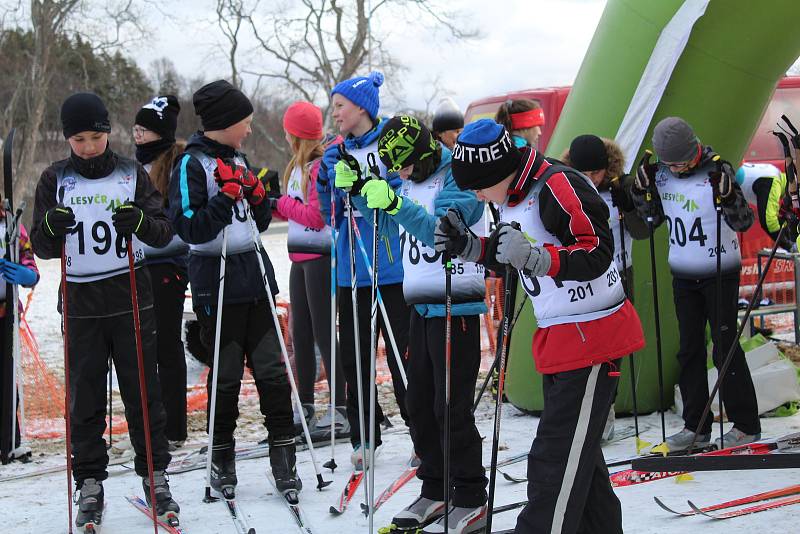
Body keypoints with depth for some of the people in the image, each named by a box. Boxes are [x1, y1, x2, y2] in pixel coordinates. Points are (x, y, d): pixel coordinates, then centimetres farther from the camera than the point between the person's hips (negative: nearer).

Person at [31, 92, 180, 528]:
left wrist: (141, 221, -23)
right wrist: (51, 228, -18)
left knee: (143, 390, 2)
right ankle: (90, 484, 12)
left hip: (131, 297, -1)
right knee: (85, 397, 3)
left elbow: (164, 232, -1)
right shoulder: (55, 179, 6)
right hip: (79, 300, 1)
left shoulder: (131, 173, 4)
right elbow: (41, 248, 5)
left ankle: (155, 476, 12)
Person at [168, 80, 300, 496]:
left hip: (254, 277, 6)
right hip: (217, 281, -6)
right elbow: (189, 228, -15)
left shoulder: (237, 160, 15)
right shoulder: (192, 164, -7)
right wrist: (227, 195, -22)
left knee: (271, 369, 3)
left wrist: (259, 196, 0)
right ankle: (221, 458, 18)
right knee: (226, 374, 2)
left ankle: (283, 455, 9)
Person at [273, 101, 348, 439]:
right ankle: (305, 407, 22)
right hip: (300, 258, 9)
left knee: (323, 334, -6)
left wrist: (281, 203, -9)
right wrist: (271, 203, 3)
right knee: (300, 333, 12)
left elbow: (316, 216, -19)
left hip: (320, 257, -9)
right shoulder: (299, 166, 14)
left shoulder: (322, 166, -14)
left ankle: (342, 412, 0)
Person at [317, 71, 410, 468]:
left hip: (393, 267, -5)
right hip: (351, 269, 5)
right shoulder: (335, 155, 11)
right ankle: (363, 438, 19)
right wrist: (326, 184, -6)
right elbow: (332, 216, 12)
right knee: (354, 356, 8)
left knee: (402, 354, 2)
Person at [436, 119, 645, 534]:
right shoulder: (511, 196, 8)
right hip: (558, 337, 10)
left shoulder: (558, 185, -21)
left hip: (592, 338, -10)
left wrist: (536, 257, -38)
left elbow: (598, 253, -25)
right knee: (577, 452, 21)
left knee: (556, 459, -9)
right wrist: (471, 247, 5)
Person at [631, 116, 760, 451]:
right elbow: (654, 216, 13)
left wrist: (727, 195, -33)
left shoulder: (717, 171, -15)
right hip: (683, 276, 6)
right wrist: (641, 189, -4)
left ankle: (746, 426, 9)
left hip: (720, 275, -5)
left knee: (725, 348, -3)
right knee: (689, 350, 9)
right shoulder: (660, 173, 0)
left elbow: (743, 222, -15)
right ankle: (696, 427, 18)